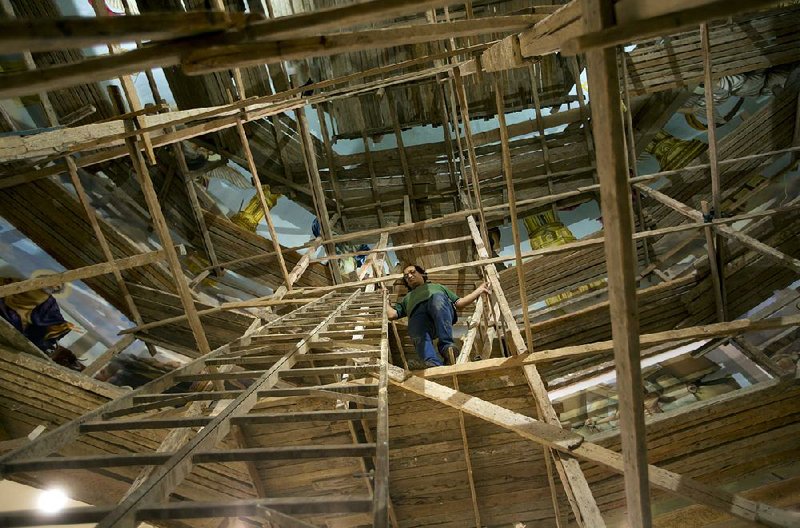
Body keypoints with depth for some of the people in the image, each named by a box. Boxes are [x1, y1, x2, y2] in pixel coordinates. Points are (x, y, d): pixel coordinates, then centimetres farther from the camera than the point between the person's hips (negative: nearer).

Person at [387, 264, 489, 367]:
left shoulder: (437, 287, 45)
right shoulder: (407, 298, 45)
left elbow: (459, 303, 32)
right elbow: (392, 314, 26)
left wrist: (479, 290, 29)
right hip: (417, 313, 1)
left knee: (437, 298, -38)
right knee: (420, 337, -35)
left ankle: (446, 345, -46)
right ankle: (434, 365, -60)